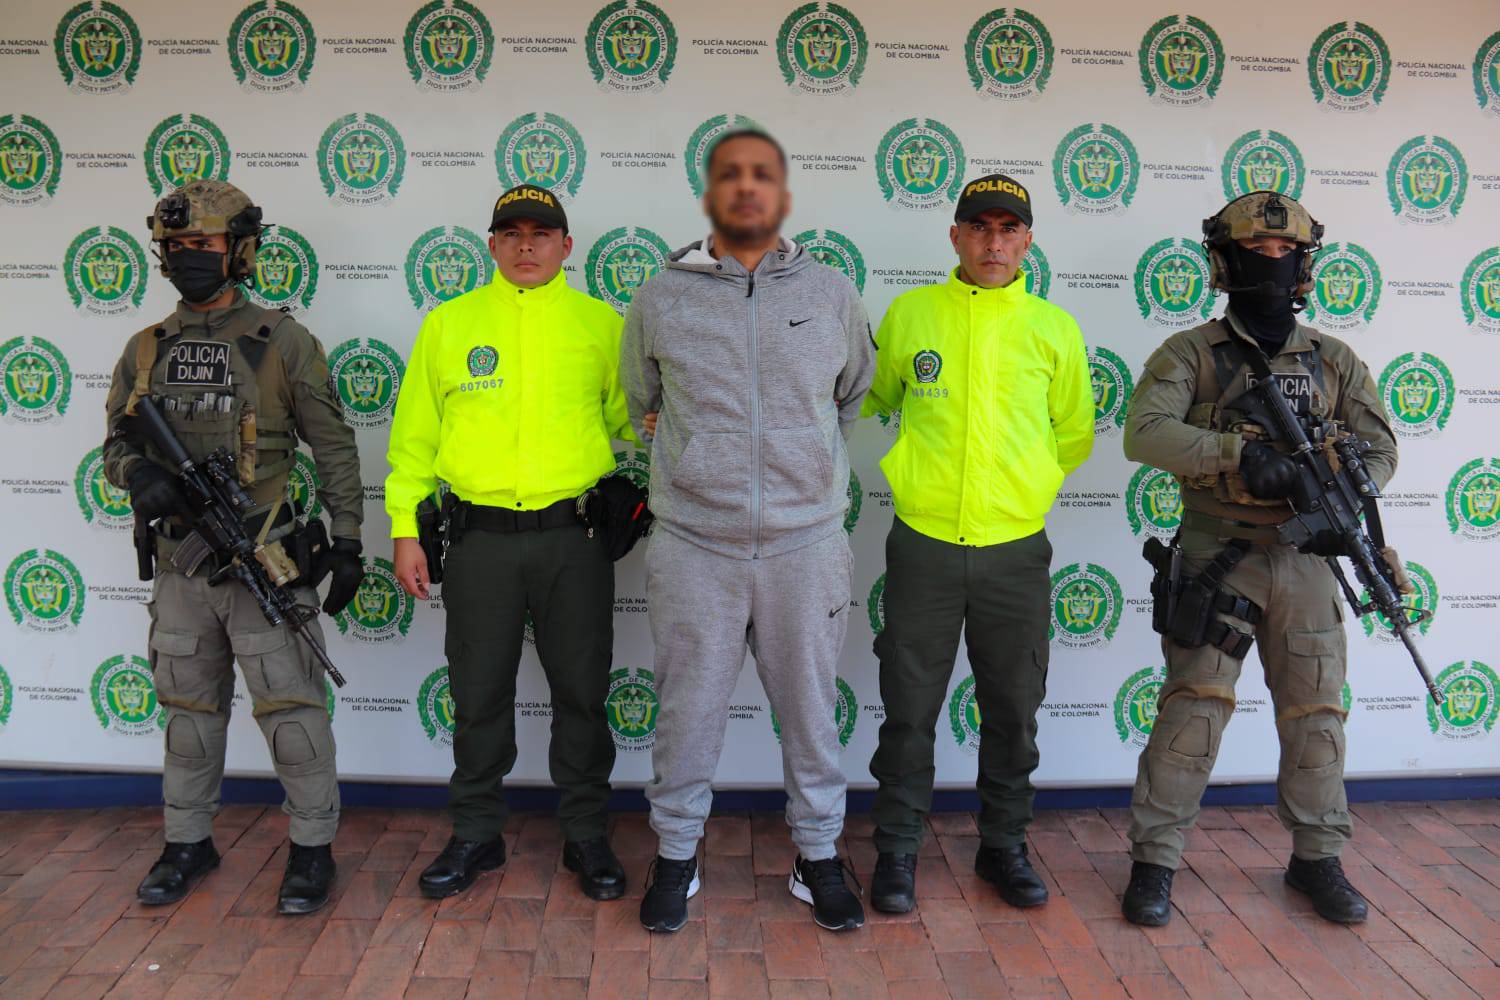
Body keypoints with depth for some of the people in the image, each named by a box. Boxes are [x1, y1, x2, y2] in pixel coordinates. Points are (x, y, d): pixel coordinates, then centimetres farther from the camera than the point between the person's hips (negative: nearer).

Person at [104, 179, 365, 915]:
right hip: (180, 565, 5)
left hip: (266, 563, -4)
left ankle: (313, 847, 12)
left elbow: (334, 448, -1)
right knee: (188, 710, 15)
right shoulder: (146, 351, 9)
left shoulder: (283, 344, -3)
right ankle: (188, 844, 30)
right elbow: (115, 442, 15)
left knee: (291, 708, -2)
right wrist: (137, 472, -10)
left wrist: (347, 542, -5)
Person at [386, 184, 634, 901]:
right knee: (479, 695, 10)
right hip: (480, 539, 1)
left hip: (572, 538, 0)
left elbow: (634, 416, 8)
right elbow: (414, 434, 8)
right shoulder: (449, 323, 7)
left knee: (581, 693, 8)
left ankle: (586, 836, 24)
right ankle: (476, 835, 27)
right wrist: (404, 527, 4)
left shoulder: (599, 323, 6)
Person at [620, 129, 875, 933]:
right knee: (689, 712, 9)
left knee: (809, 708, 12)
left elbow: (854, 392, 21)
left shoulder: (832, 294, 4)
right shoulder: (660, 299, 2)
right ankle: (676, 855, 29)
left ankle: (817, 856, 30)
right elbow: (639, 401, 18)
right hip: (693, 546, 0)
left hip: (806, 545, 1)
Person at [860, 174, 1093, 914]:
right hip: (924, 545, -1)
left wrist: (1019, 484, 11)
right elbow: (872, 401, 16)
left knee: (1013, 712, 12)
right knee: (910, 709, 6)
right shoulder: (909, 313, 2)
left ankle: (1004, 846, 30)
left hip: (1016, 549, 1)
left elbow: (1073, 434, 14)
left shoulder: (1054, 329, 3)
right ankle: (897, 850, 22)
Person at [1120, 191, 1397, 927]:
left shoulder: (1334, 361, 10)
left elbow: (1379, 448, 8)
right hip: (1218, 557, -4)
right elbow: (1145, 433, -15)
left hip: (1304, 561, 4)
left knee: (1315, 714, 10)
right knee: (1193, 708, -7)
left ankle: (1317, 858, 28)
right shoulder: (1192, 354, -1)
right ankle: (1154, 861, 5)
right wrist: (1240, 454, -27)